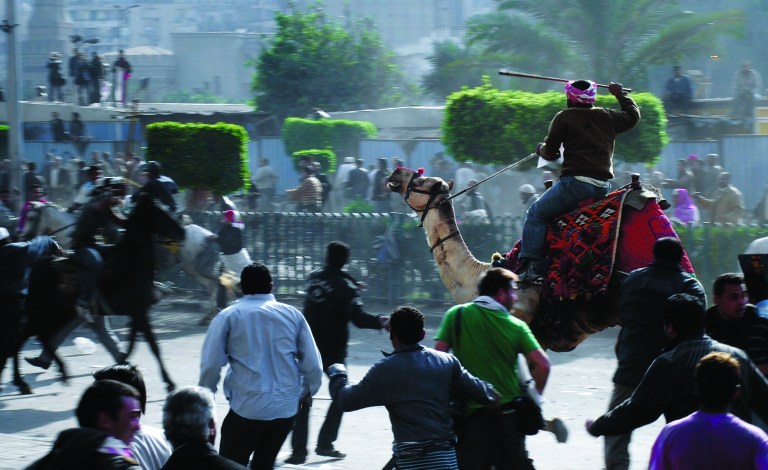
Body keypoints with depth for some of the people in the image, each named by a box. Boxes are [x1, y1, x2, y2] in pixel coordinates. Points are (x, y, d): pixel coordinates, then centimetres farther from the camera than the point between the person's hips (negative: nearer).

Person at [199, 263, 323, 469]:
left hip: (246, 408, -3)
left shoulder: (228, 316, -1)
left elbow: (210, 365, -7)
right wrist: (305, 393, 22)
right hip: (286, 409, 4)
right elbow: (313, 365, 4)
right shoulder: (293, 315, 5)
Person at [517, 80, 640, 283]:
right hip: (604, 186, 7)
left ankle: (531, 267, -14)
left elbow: (550, 153, 3)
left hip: (577, 181, -7)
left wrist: (540, 149, 26)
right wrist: (620, 94, 49)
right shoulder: (607, 117, 14)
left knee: (536, 214, 0)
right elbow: (633, 116, 34)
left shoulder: (564, 118, 0)